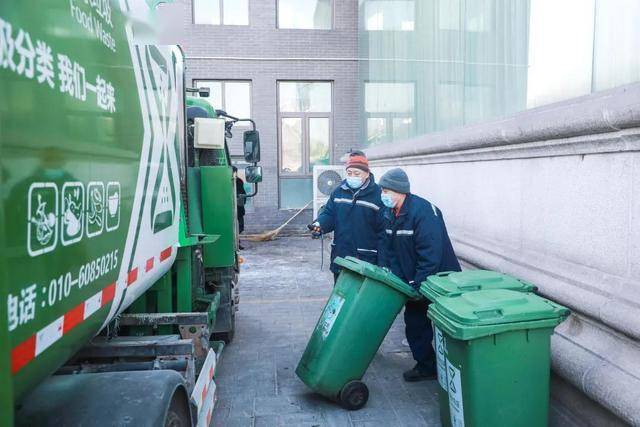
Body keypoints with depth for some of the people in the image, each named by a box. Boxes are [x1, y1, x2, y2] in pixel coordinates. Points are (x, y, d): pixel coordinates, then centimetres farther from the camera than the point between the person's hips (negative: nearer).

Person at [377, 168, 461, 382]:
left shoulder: (424, 211, -25)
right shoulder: (388, 213, 0)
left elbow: (431, 253, -29)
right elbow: (388, 248, 4)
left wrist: (418, 284, -28)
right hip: (412, 280, 8)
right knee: (414, 322, 13)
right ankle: (426, 366, 27)